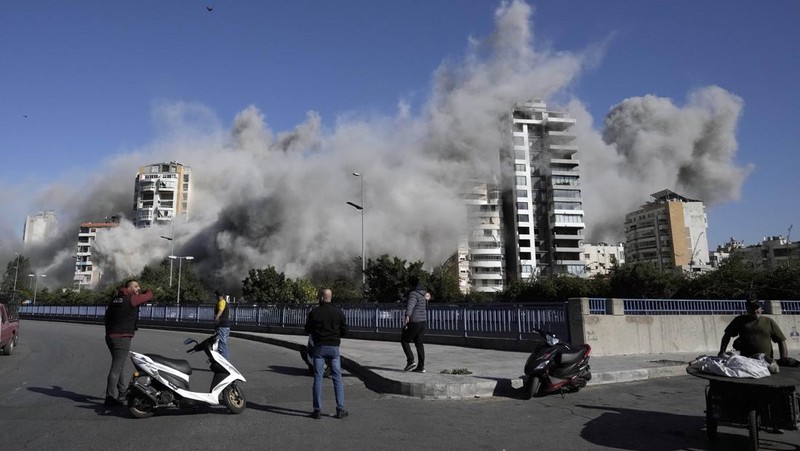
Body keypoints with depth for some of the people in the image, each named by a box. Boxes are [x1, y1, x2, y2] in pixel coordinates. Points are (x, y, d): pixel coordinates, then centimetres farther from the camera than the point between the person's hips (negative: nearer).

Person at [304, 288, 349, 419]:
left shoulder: (314, 312, -5)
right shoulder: (338, 312, -3)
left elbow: (307, 330, 4)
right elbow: (344, 332, 1)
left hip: (319, 347, 0)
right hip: (334, 347, 1)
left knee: (318, 378, 6)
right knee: (337, 378, 7)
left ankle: (317, 410, 6)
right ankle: (340, 409, 6)